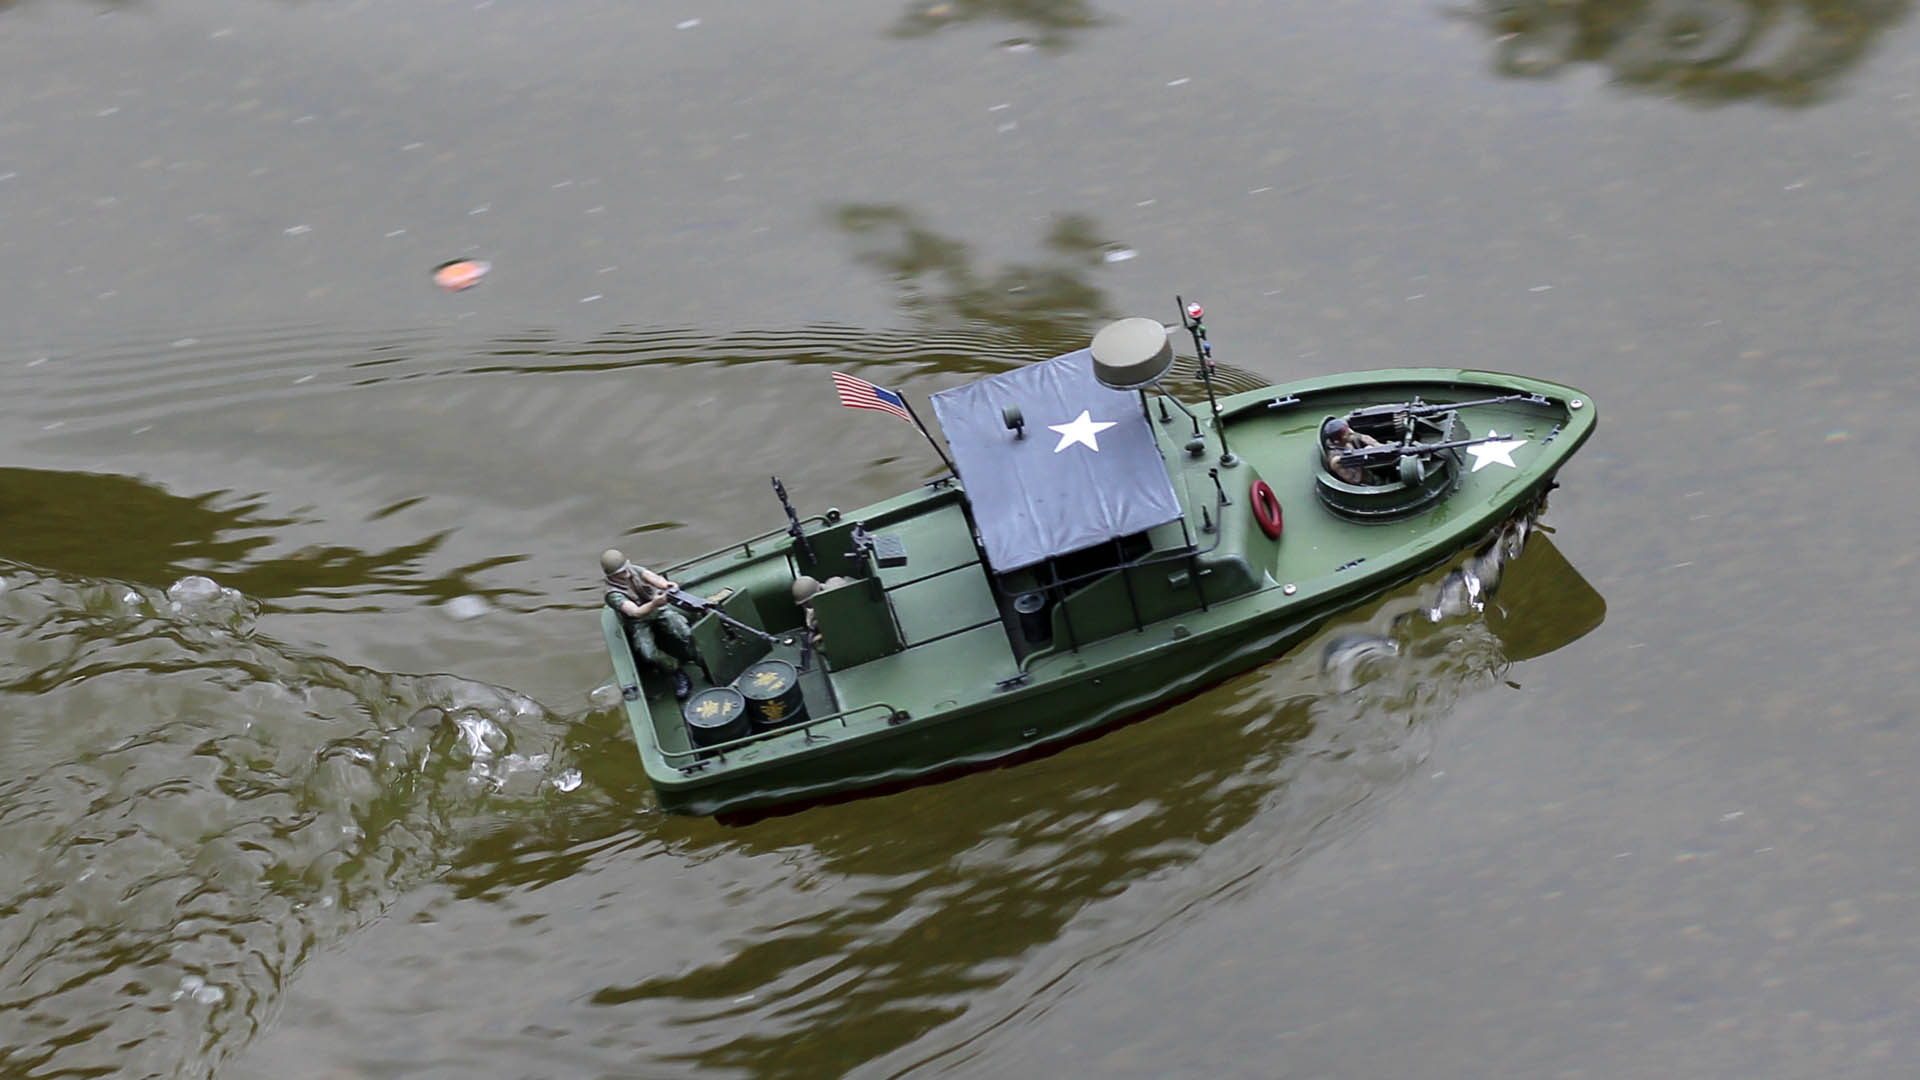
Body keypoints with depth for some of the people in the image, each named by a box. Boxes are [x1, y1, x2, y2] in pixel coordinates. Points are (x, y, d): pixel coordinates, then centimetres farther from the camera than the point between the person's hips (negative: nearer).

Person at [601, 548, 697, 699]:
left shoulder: (633, 570, -10)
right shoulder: (613, 594, -24)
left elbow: (653, 577, -27)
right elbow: (636, 612, -37)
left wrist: (665, 584, -52)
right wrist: (654, 604, -58)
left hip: (658, 608, 3)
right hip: (639, 623, -3)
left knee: (685, 634, -21)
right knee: (649, 654, -27)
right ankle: (677, 675, -3)